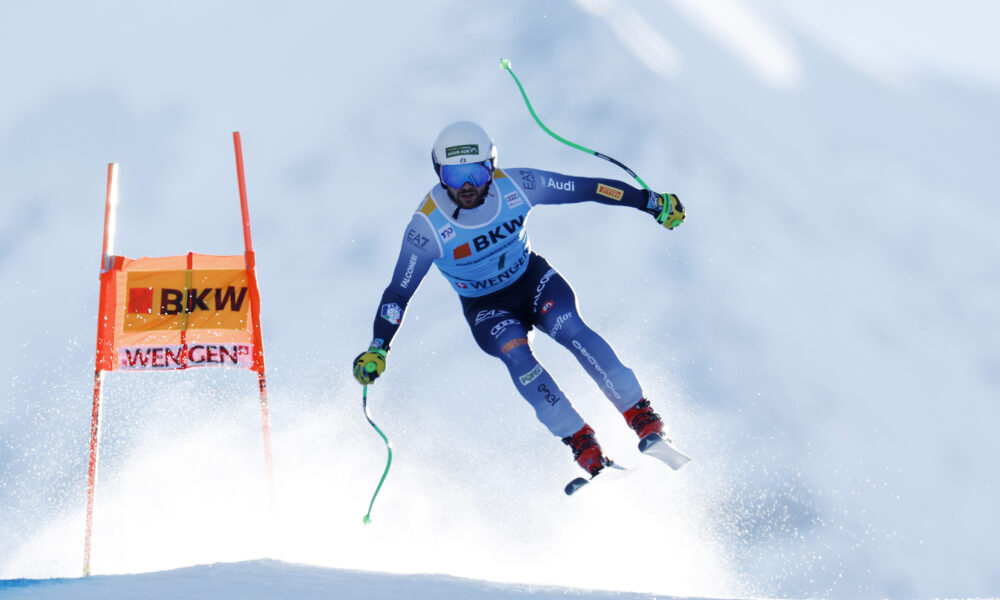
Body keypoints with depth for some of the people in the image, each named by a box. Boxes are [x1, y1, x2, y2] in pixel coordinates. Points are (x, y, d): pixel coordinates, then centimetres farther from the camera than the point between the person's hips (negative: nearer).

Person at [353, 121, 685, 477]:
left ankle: (641, 416, -24)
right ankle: (581, 442, -27)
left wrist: (652, 202, -8)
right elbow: (399, 292, -17)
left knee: (571, 329, -28)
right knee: (515, 353, -30)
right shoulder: (427, 226, -23)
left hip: (532, 278, 1)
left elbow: (588, 189, -11)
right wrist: (377, 349, -27)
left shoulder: (515, 186, -18)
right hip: (486, 307, -1)